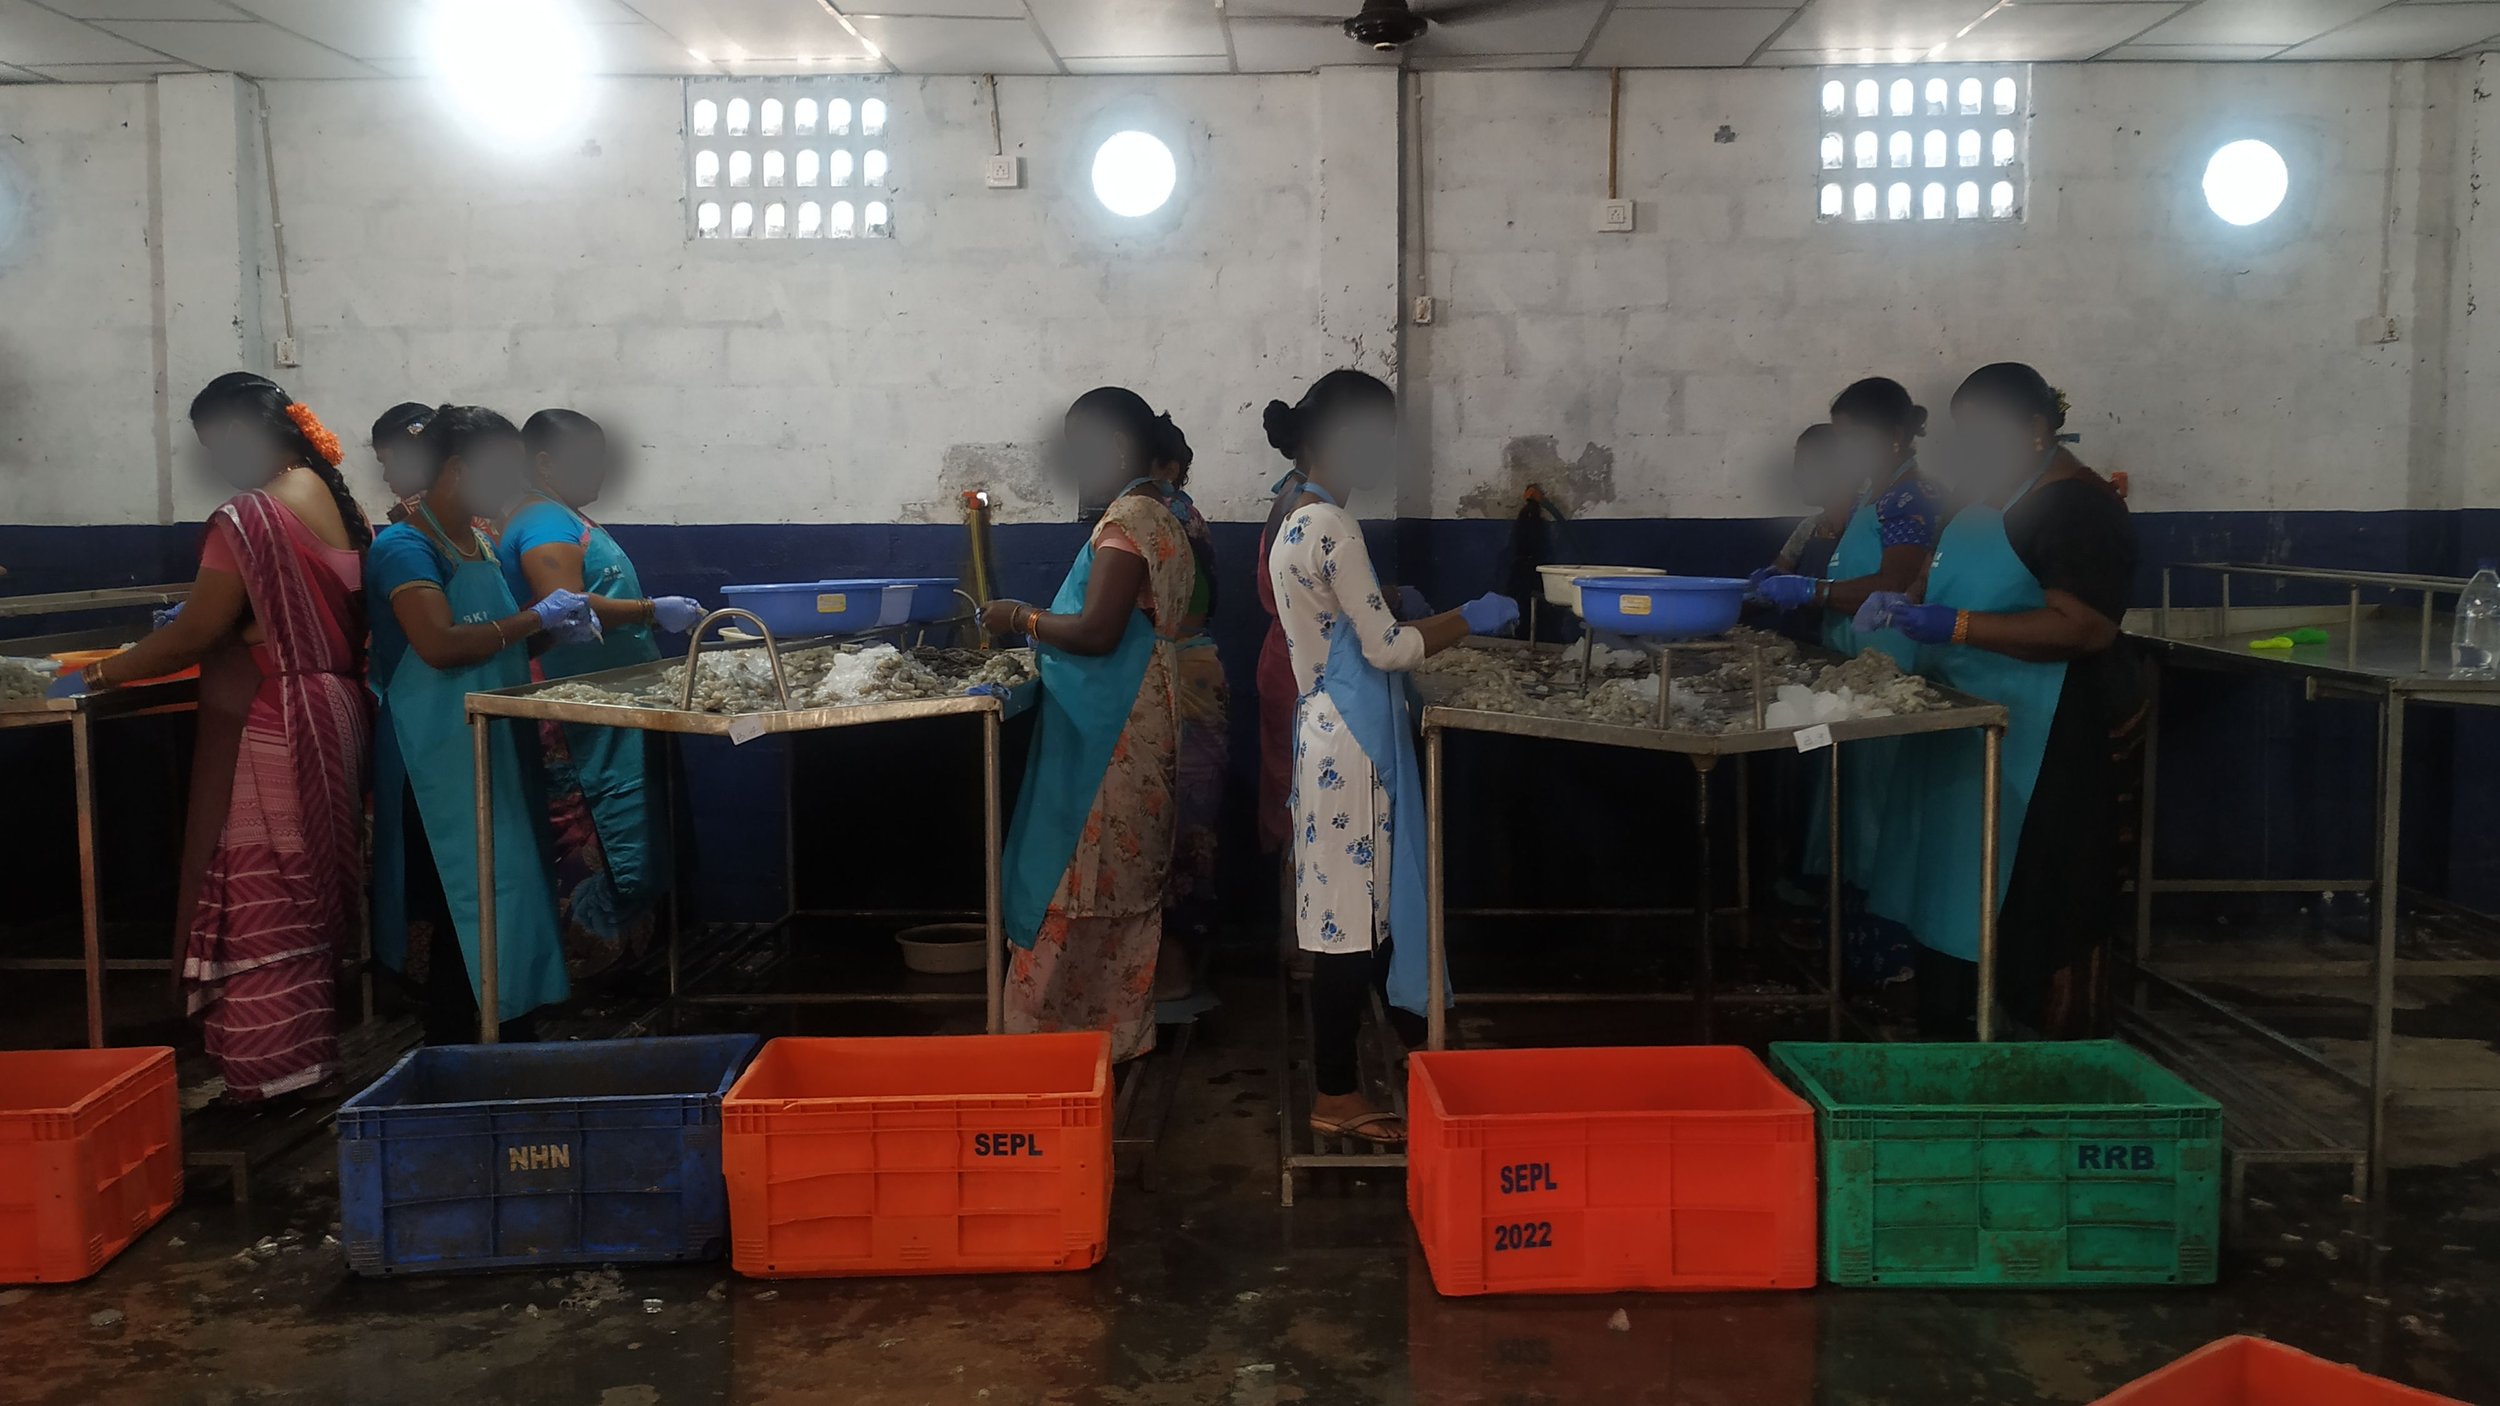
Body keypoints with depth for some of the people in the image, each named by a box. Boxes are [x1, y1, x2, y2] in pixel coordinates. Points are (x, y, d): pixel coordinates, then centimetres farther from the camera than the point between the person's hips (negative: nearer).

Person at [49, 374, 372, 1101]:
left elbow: (193, 636, -15)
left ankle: (272, 1062, 8)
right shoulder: (330, 496, 8)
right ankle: (311, 1037, 26)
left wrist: (99, 674, -2)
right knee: (306, 885, 17)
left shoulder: (246, 517, -18)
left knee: (259, 898, 1)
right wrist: (205, 610, 24)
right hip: (329, 710, 9)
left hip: (269, 730, -9)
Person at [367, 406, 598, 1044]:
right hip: (442, 758, -9)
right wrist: (534, 618, -18)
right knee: (466, 905, -6)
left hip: (491, 748, 9)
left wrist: (556, 631, 7)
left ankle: (513, 1032, 20)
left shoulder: (478, 543, 16)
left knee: (511, 891, 11)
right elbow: (439, 644, -25)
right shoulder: (405, 547, -12)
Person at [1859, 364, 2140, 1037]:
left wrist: (1954, 625, -27)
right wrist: (1904, 602, 3)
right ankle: (1945, 1038, 21)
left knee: (2032, 912, -3)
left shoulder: (2078, 506, -14)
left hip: (2039, 744, -9)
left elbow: (2084, 628, -24)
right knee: (1952, 893, 12)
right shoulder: (1992, 497, 14)